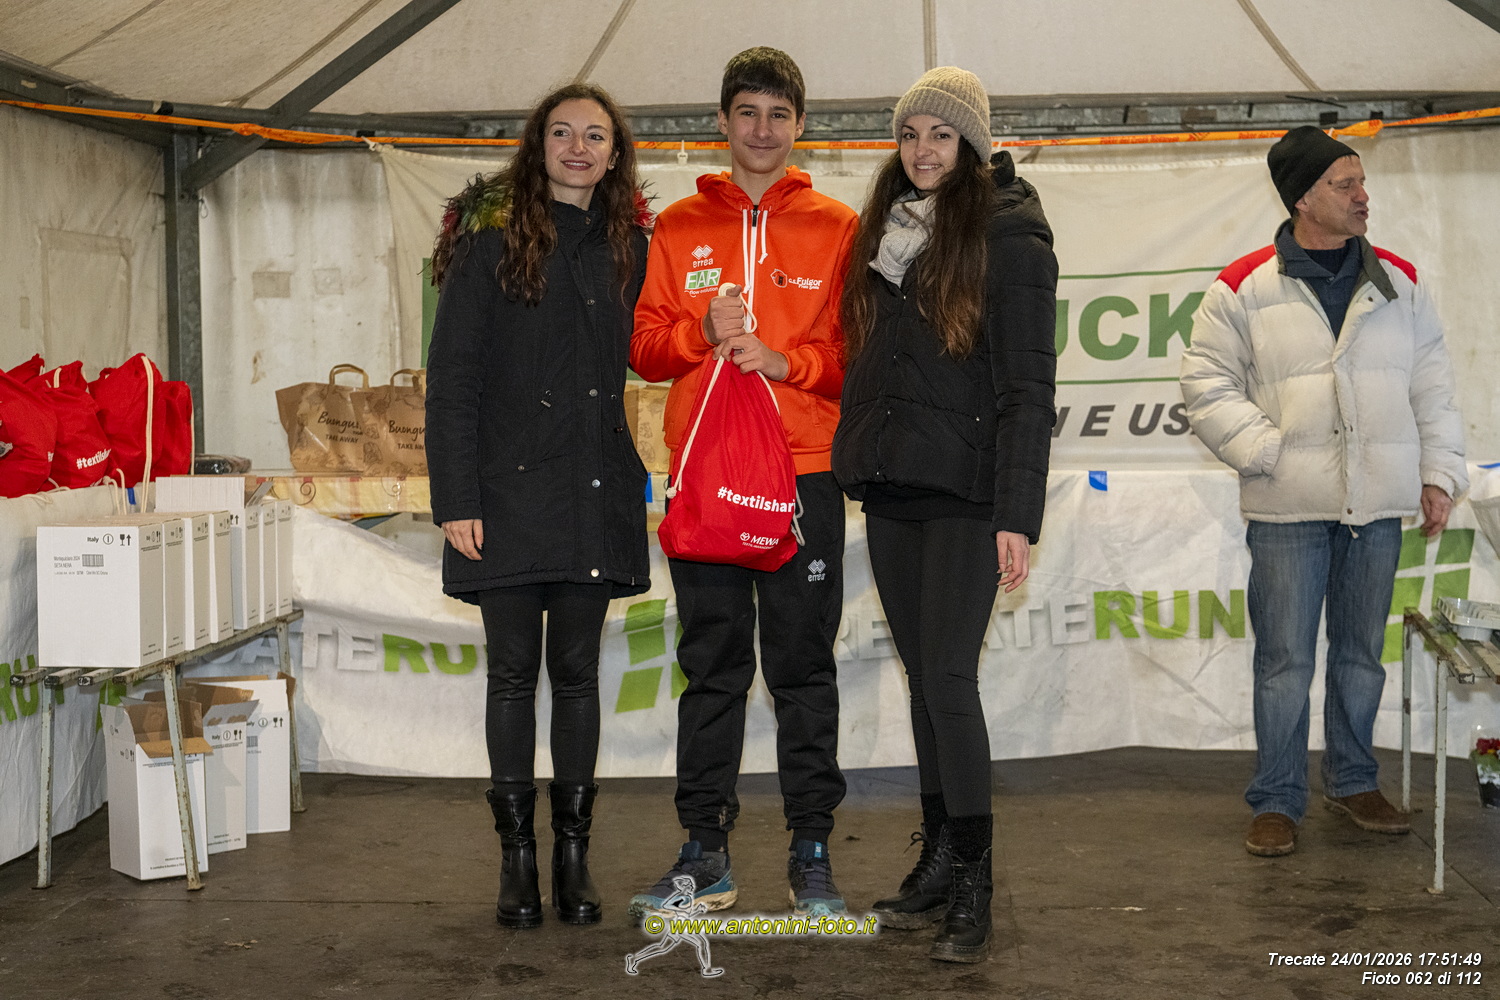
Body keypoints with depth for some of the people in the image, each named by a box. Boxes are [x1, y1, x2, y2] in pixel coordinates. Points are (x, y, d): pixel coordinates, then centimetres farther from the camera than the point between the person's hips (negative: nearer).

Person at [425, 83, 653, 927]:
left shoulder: (626, 248, 10)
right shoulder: (492, 239, -1)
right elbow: (453, 377, -4)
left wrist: (636, 478, 2)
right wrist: (456, 498, -11)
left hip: (595, 492, 3)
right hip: (511, 487, -3)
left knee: (578, 672, 7)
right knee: (514, 672, 3)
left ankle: (574, 853, 14)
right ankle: (518, 856, 11)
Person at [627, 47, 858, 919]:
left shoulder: (836, 228, 7)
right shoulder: (678, 229, 12)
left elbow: (860, 351, 2)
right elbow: (645, 347, 9)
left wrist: (783, 359, -13)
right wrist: (703, 333, -10)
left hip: (805, 475, -2)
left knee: (803, 666, 2)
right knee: (711, 666, 6)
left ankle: (812, 855, 10)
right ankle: (706, 853, 14)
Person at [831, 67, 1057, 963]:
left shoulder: (1010, 239, -6)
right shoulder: (889, 229, 14)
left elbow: (1028, 387, -10)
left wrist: (1018, 516, -16)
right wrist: (852, 466, 8)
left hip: (964, 493, -6)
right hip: (889, 489, 6)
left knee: (948, 676, -10)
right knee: (922, 677, 11)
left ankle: (972, 889, -2)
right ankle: (939, 861, 20)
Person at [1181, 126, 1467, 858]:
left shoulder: (1399, 282, 9)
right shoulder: (1245, 289, -3)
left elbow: (1432, 385, 13)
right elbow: (1208, 384, -2)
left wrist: (1439, 472, 6)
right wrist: (1265, 450, -11)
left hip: (1378, 503, 4)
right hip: (1289, 508, -3)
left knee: (1362, 653, 13)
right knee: (1285, 661, 0)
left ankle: (1352, 781, 29)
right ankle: (1277, 801, 12)